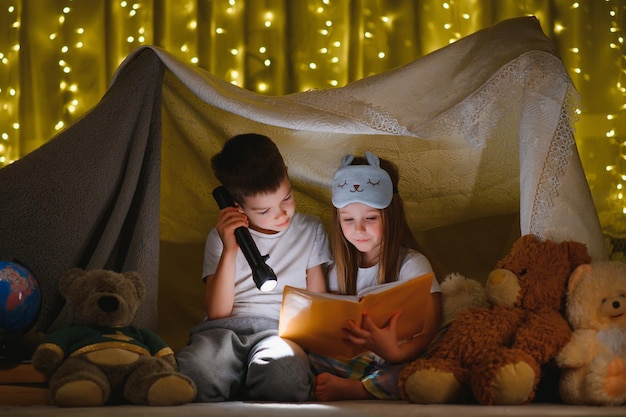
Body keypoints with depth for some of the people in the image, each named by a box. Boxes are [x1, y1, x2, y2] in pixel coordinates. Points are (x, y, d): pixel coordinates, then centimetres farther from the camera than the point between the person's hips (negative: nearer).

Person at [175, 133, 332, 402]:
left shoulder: (310, 231, 17)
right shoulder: (221, 238, 15)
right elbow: (216, 312, 4)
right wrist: (229, 251, -7)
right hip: (226, 329, 0)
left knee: (282, 371, -42)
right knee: (193, 370, -40)